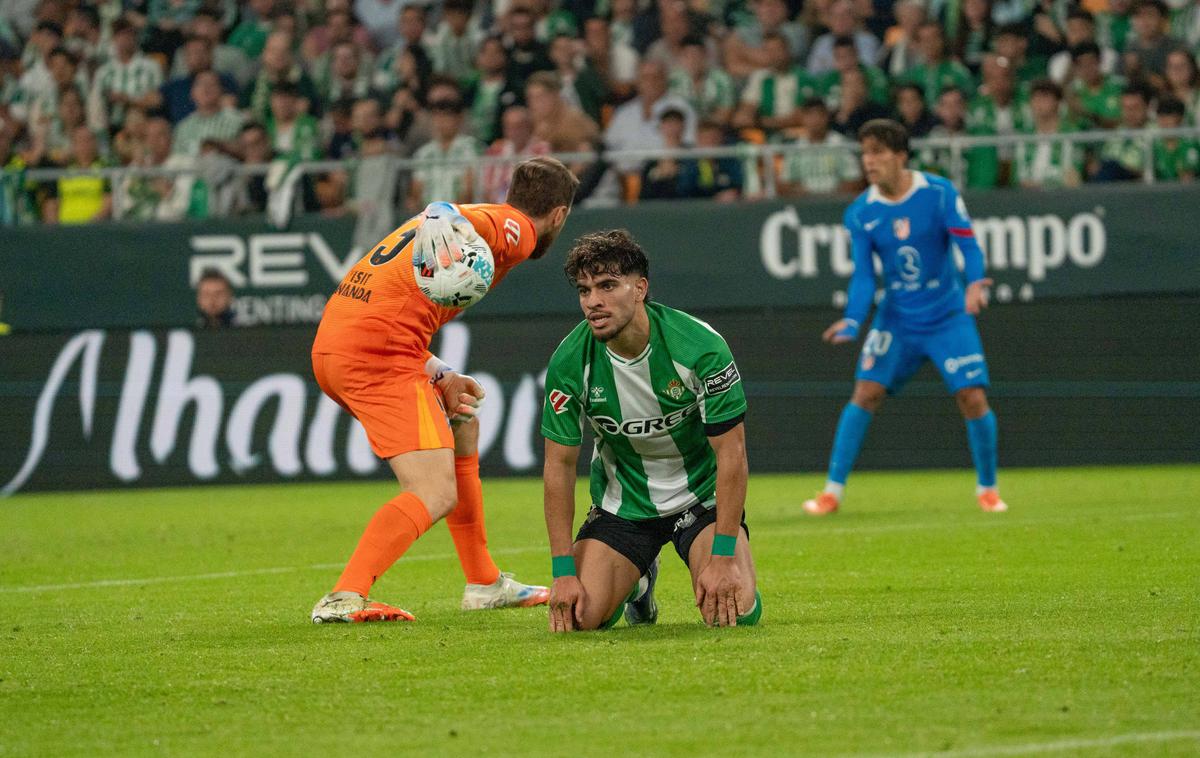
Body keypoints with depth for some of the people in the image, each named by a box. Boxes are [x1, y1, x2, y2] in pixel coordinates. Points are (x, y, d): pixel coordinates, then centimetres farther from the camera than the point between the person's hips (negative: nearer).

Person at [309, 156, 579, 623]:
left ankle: (484, 584, 33)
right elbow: (444, 216, -24)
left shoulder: (485, 217, 28)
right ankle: (344, 598, -30)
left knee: (461, 426, 28)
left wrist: (439, 378, 15)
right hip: (380, 356, -10)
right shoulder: (514, 230, 1)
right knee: (436, 496, -13)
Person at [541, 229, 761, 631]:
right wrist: (563, 572, -14)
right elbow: (560, 464, -9)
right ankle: (638, 579, 20)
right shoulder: (570, 362, -18)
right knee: (581, 617, -17)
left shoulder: (700, 346, -24)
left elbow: (732, 453, -20)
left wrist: (723, 556, -25)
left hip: (702, 497, -2)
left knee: (735, 612, -23)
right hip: (622, 504, 2)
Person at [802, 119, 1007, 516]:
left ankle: (988, 488, 12)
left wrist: (975, 282, -32)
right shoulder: (860, 213, -4)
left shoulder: (939, 193, -11)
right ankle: (832, 491, -5)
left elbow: (968, 245, -12)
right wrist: (852, 321, -19)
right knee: (865, 392, -12)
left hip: (947, 316, -2)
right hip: (896, 318, 2)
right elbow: (863, 275, -4)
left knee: (973, 399, -9)